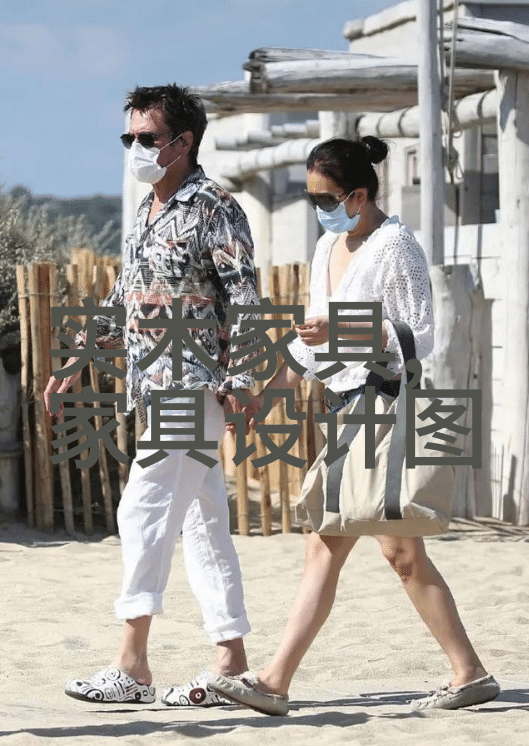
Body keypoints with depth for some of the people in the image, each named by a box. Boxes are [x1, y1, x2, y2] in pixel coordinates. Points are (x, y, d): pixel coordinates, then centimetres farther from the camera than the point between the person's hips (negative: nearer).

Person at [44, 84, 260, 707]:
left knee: (145, 508, -13)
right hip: (156, 387, 9)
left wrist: (238, 380, -19)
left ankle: (132, 663, -11)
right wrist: (79, 360, 17)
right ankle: (232, 662, 12)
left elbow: (244, 296, -13)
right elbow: (122, 302, 24)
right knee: (201, 522, 8)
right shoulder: (148, 212, 18)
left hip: (192, 386, -9)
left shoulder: (213, 206, -7)